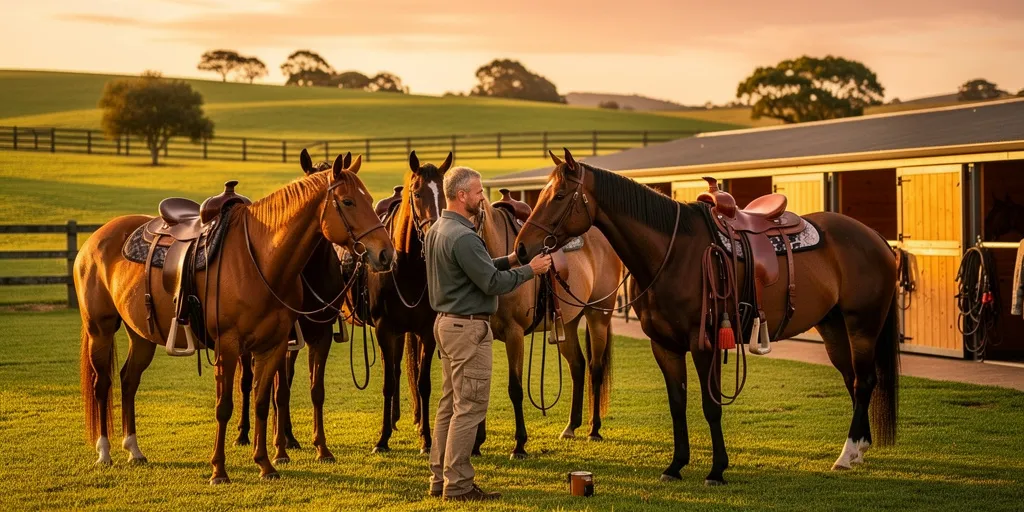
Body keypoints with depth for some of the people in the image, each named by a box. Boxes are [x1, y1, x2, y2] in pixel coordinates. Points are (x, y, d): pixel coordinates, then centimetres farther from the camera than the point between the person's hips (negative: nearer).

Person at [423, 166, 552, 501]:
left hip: (446, 322, 11)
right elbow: (493, 283, -20)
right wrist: (530, 270, -9)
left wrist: (508, 260, 9)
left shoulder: (436, 231, 11)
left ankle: (440, 478, 19)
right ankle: (458, 484, -3)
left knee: (450, 403, 14)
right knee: (470, 407, -5)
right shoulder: (462, 237, -21)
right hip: (468, 327, -10)